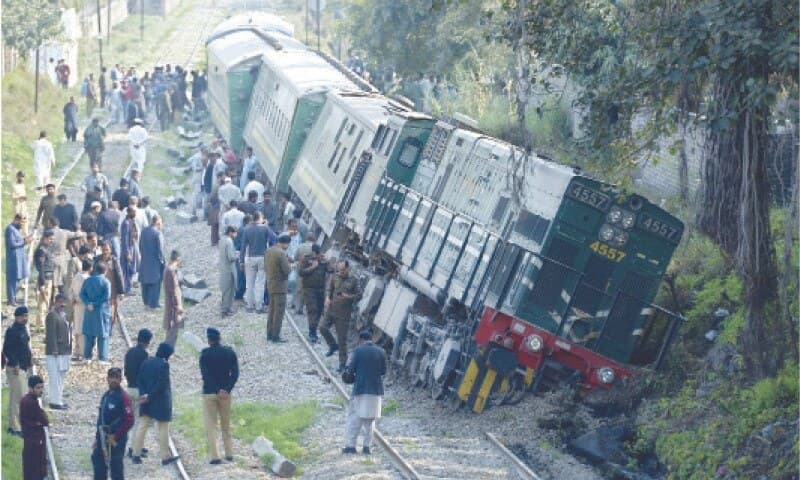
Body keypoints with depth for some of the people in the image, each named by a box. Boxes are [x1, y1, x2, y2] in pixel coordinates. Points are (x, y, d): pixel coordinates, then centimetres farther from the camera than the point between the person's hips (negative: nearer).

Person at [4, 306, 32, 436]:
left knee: (15, 398, 15)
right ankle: (15, 427, -8)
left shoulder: (23, 329, 13)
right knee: (18, 397, -10)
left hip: (23, 367, 10)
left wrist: (29, 356, 12)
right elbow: (7, 349, -20)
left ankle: (13, 425, 22)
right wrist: (15, 364, -23)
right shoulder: (12, 331, -16)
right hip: (15, 369, -10)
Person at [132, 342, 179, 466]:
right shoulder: (164, 364, -15)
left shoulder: (146, 362, 6)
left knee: (142, 427, 8)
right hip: (161, 402, -6)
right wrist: (149, 397, -13)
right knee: (163, 429, 4)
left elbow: (139, 380, 2)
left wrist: (144, 394, -7)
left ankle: (136, 454, 5)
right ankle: (166, 457, 9)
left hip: (146, 401, 6)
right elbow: (162, 384, -20)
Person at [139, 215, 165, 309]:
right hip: (155, 262, -6)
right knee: (155, 282, 4)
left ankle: (146, 301, 24)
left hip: (145, 261, 6)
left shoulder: (144, 232, 3)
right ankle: (153, 303, 6)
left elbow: (140, 247, 10)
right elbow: (160, 249, -16)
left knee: (145, 281, 16)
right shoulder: (158, 233, -17)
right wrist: (163, 261, -5)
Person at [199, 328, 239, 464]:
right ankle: (229, 454, 19)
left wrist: (218, 391, -15)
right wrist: (227, 389, -12)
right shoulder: (230, 352, 1)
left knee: (211, 425, 1)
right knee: (226, 425, 17)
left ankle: (215, 456, -8)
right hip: (226, 393, 3)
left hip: (209, 393, -3)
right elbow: (235, 372, -6)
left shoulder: (205, 354, -7)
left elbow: (205, 374, -15)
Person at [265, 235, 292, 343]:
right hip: (280, 286, -8)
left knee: (272, 310, 17)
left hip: (270, 284, 8)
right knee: (279, 312, -2)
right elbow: (287, 270, -20)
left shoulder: (268, 251, 7)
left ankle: (270, 334, 22)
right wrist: (290, 265, 0)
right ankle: (275, 337, -1)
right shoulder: (281, 253, -20)